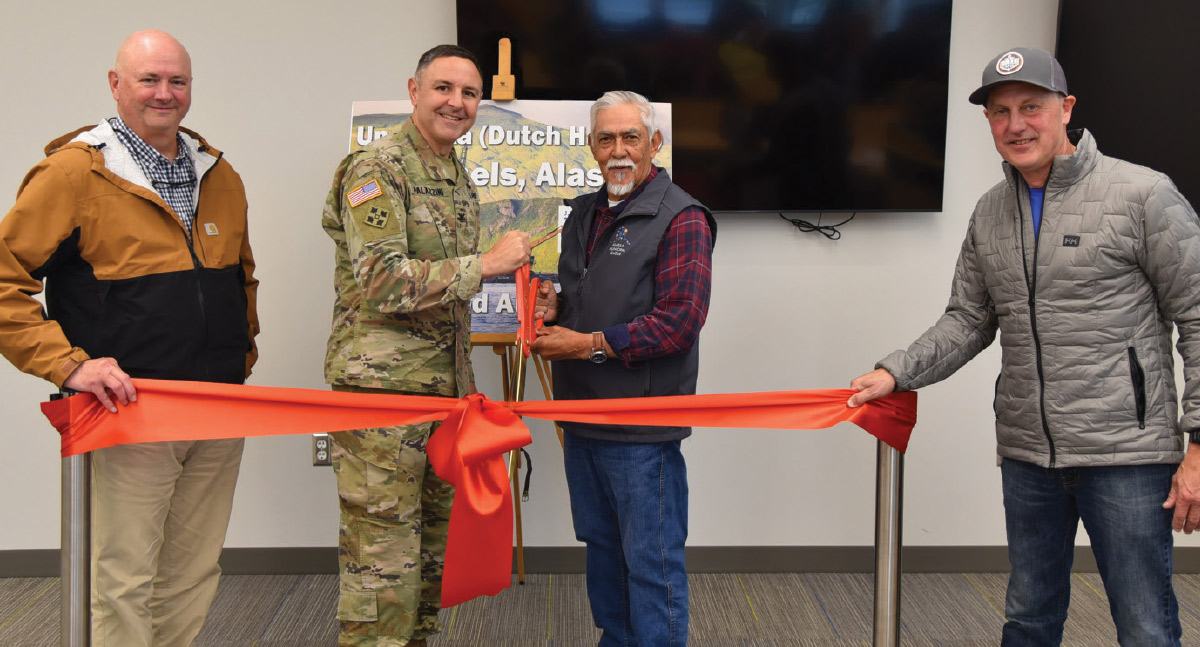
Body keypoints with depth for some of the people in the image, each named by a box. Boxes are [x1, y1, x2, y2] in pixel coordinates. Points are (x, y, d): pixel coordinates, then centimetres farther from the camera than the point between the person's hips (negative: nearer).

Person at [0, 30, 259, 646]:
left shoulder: (220, 176, 13)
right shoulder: (74, 170, -6)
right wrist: (69, 364, -16)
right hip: (130, 416, -6)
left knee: (193, 575, 14)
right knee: (124, 580, 0)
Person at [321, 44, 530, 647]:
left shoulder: (460, 180, 17)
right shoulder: (377, 167, -10)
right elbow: (383, 280, -21)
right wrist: (485, 264, -18)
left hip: (442, 389, 9)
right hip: (381, 389, -8)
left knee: (431, 547, 15)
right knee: (382, 557, -5)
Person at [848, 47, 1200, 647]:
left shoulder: (1142, 194, -8)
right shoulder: (989, 214, 9)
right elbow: (968, 321, 13)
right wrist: (895, 372, -2)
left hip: (1126, 452, -5)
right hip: (1027, 456, 5)